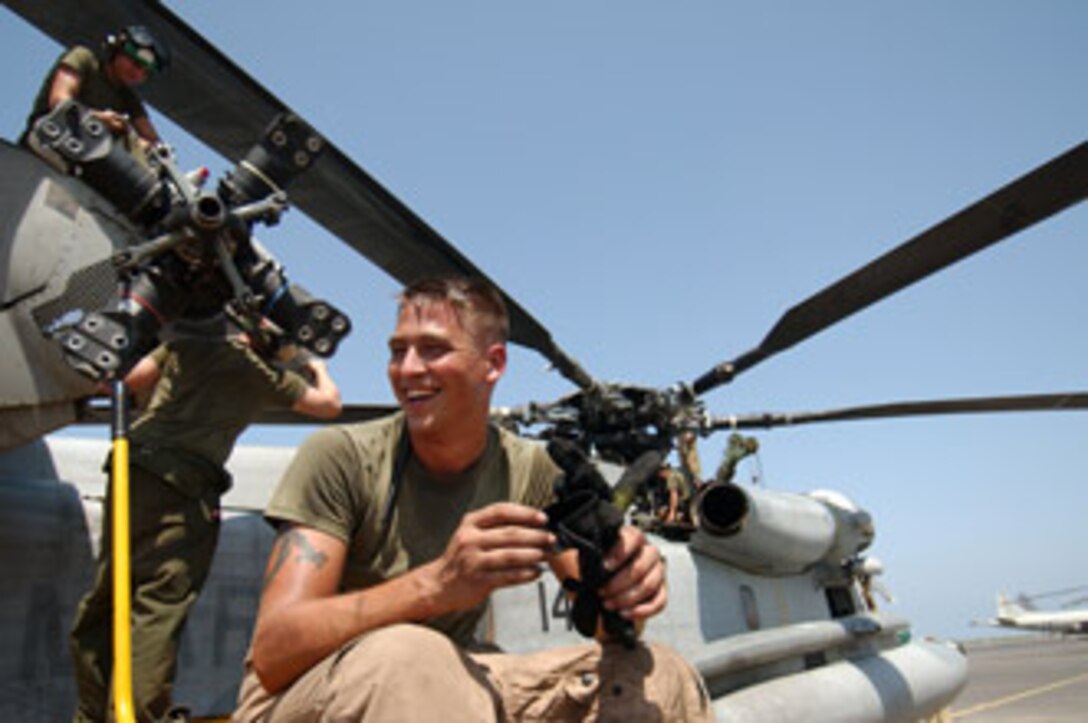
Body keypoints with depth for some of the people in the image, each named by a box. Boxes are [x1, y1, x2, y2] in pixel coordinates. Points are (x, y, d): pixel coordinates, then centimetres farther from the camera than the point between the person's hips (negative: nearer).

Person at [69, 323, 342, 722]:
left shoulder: (190, 342, 15)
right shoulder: (266, 373, 3)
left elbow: (130, 379, 14)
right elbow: (329, 405, 9)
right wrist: (318, 368, 28)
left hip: (132, 468, 6)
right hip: (182, 490, -6)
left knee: (104, 600, 12)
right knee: (158, 609, -8)